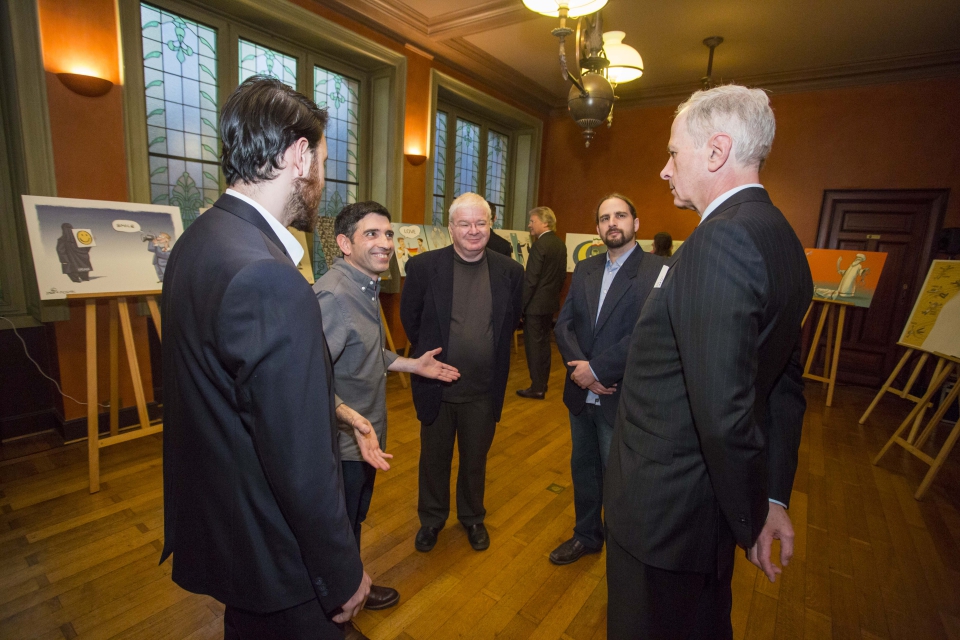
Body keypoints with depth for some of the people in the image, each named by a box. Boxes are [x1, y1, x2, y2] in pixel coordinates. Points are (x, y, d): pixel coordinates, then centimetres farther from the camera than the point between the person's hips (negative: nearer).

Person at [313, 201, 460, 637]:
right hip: (344, 442, -9)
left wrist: (413, 365, 10)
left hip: (364, 436, 9)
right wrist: (352, 418, -43)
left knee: (354, 519, 28)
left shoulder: (365, 288, 6)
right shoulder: (334, 294, -27)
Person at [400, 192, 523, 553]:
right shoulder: (423, 266, -9)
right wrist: (430, 354, 5)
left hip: (485, 389, 1)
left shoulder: (510, 272, -4)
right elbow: (410, 320, 2)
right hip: (436, 385, -1)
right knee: (434, 458, 19)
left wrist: (491, 356, 6)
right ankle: (431, 518, 44)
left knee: (476, 459, 21)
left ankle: (472, 517, 46)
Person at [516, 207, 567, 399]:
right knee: (544, 343, 15)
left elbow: (530, 279, -19)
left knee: (533, 345, -1)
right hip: (551, 302, 9)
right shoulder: (560, 244, 9)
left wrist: (520, 304, -12)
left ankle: (537, 388, 6)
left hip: (536, 303, -9)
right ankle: (542, 384, 24)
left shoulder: (539, 245, -17)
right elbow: (562, 275, 13)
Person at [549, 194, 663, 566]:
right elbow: (563, 324, 1)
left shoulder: (657, 272, -13)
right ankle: (586, 536, 45)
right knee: (582, 467, 21)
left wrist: (597, 369, -20)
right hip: (580, 394, 6)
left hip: (621, 398, -6)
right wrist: (580, 368, -14)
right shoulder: (584, 270, 7)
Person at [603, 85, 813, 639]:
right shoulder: (780, 239, 5)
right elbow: (785, 388, 8)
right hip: (709, 505, 9)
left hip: (662, 506, -9)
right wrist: (773, 498, 12)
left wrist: (750, 517, -11)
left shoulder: (720, 241, -26)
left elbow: (725, 409, -29)